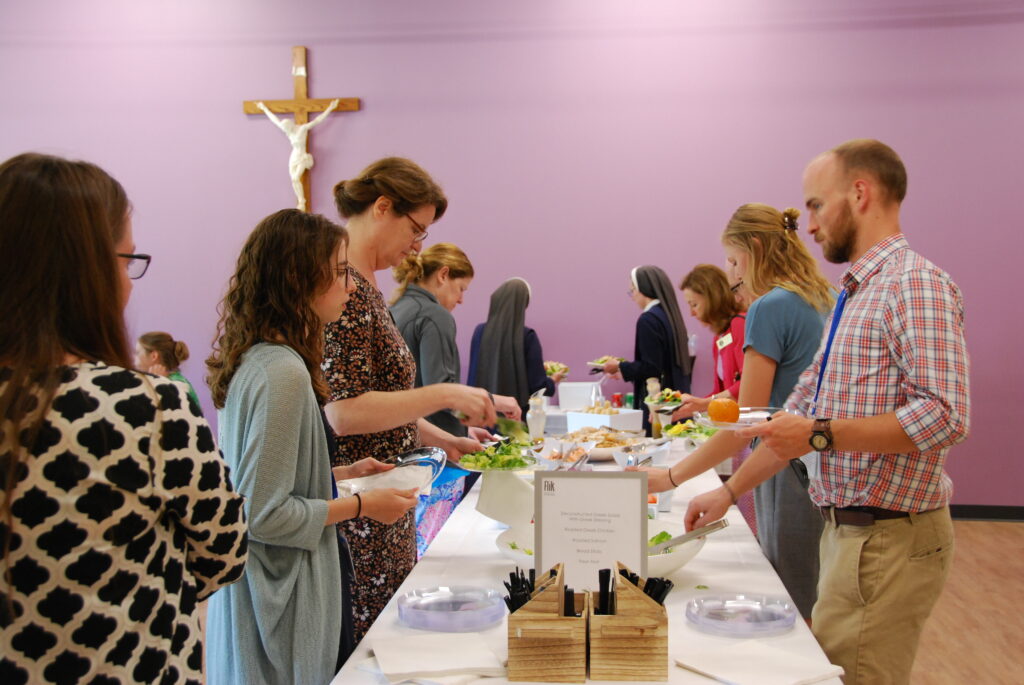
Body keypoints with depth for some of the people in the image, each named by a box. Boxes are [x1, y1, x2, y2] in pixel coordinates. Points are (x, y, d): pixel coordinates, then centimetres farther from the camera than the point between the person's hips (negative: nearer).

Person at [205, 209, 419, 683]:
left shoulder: (255, 360, 4)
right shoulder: (283, 373, -24)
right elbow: (264, 515, -23)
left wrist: (341, 474, 9)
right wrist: (363, 506, -14)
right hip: (283, 603, -9)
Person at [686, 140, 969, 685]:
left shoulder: (916, 284, -13)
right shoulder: (854, 294, 16)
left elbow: (944, 416, -24)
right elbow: (802, 411, 18)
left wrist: (821, 435, -22)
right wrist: (728, 492, 16)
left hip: (888, 538, -9)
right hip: (846, 530, 9)